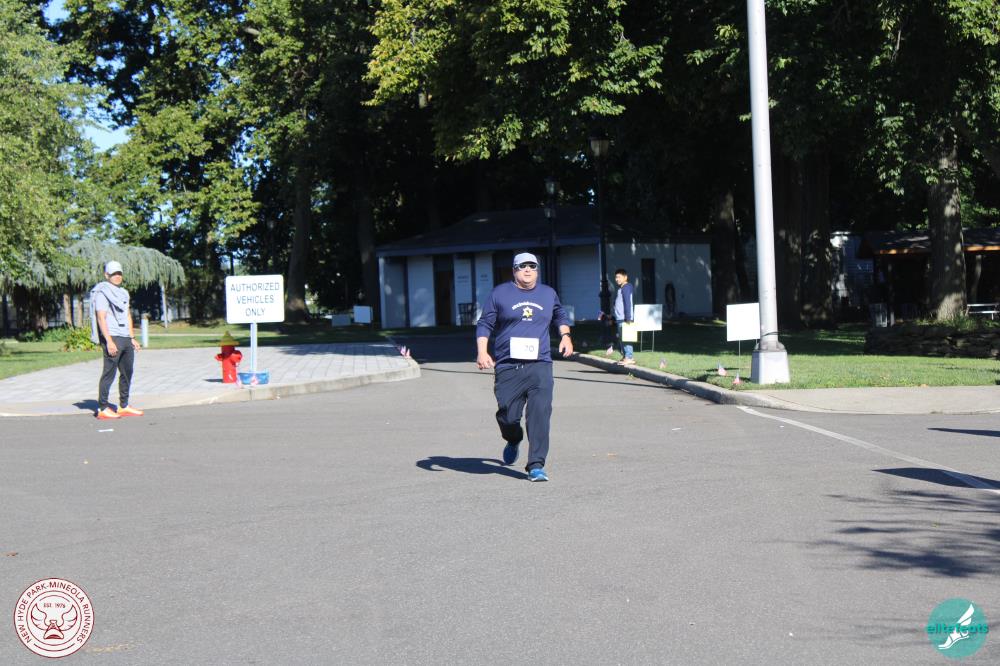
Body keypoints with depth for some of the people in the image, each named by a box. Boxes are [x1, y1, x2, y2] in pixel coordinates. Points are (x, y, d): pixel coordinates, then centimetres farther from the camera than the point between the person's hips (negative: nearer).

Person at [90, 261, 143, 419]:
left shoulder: (122, 293, 19)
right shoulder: (102, 293, -7)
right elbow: (101, 318, -14)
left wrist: (132, 338, 18)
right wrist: (109, 341, -20)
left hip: (126, 339, 9)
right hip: (112, 338, -9)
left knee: (127, 372, 11)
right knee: (109, 373, -8)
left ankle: (124, 406, 20)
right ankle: (103, 408, -5)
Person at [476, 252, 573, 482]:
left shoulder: (548, 294, 15)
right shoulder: (500, 293, 7)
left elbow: (560, 316, 34)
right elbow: (484, 325, 7)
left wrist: (565, 335, 17)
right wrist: (482, 352, -7)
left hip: (540, 365, 1)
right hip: (507, 366, -1)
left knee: (540, 413, -14)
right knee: (507, 415, 0)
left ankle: (536, 465, -11)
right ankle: (513, 441, 36)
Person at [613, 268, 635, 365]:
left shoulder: (626, 288, -13)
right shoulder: (621, 288, 18)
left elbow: (628, 303, -19)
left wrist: (628, 318, -23)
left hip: (624, 319, -10)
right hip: (619, 318, 10)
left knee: (625, 338, -9)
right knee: (621, 338, 14)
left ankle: (629, 358, -9)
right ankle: (625, 356, 20)